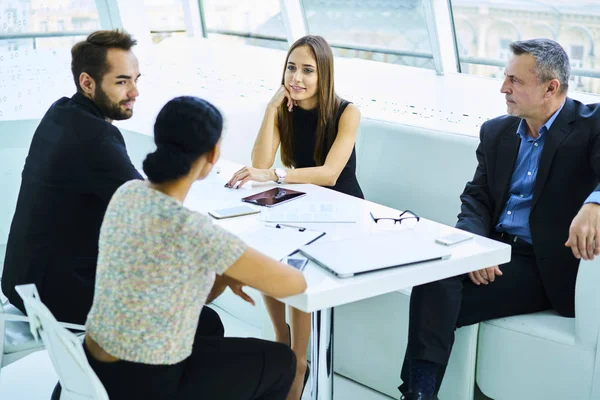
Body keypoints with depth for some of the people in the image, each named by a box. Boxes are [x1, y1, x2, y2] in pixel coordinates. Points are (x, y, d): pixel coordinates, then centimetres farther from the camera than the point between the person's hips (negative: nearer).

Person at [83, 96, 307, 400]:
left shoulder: (128, 192, -5)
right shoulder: (192, 229, -29)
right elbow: (293, 283, -18)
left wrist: (224, 273, 0)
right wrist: (239, 269, 0)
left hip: (95, 365, 7)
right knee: (280, 362, 16)